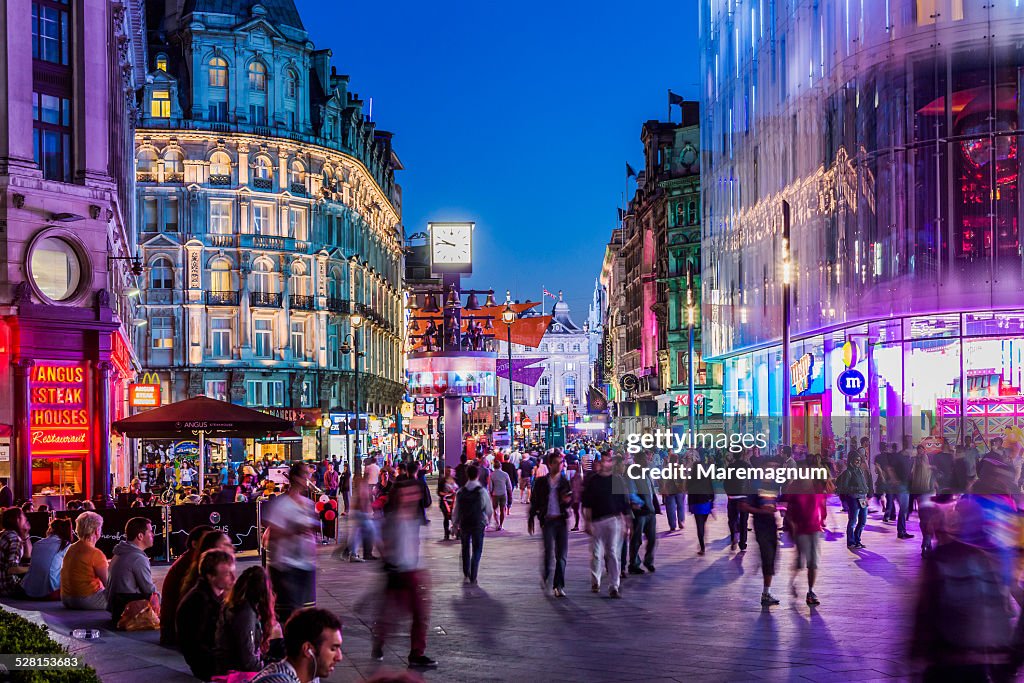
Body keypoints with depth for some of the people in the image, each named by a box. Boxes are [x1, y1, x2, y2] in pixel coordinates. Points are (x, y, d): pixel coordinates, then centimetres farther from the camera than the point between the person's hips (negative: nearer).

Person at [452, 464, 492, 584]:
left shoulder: (460, 492, -5)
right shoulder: (482, 492, -12)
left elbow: (456, 510, 0)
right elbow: (489, 510, -5)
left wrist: (455, 524, 13)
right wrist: (486, 520, 16)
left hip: (464, 524, 2)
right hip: (478, 525, -2)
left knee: (465, 549, 19)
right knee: (477, 550, 7)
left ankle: (466, 574, 21)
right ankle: (473, 577, 3)